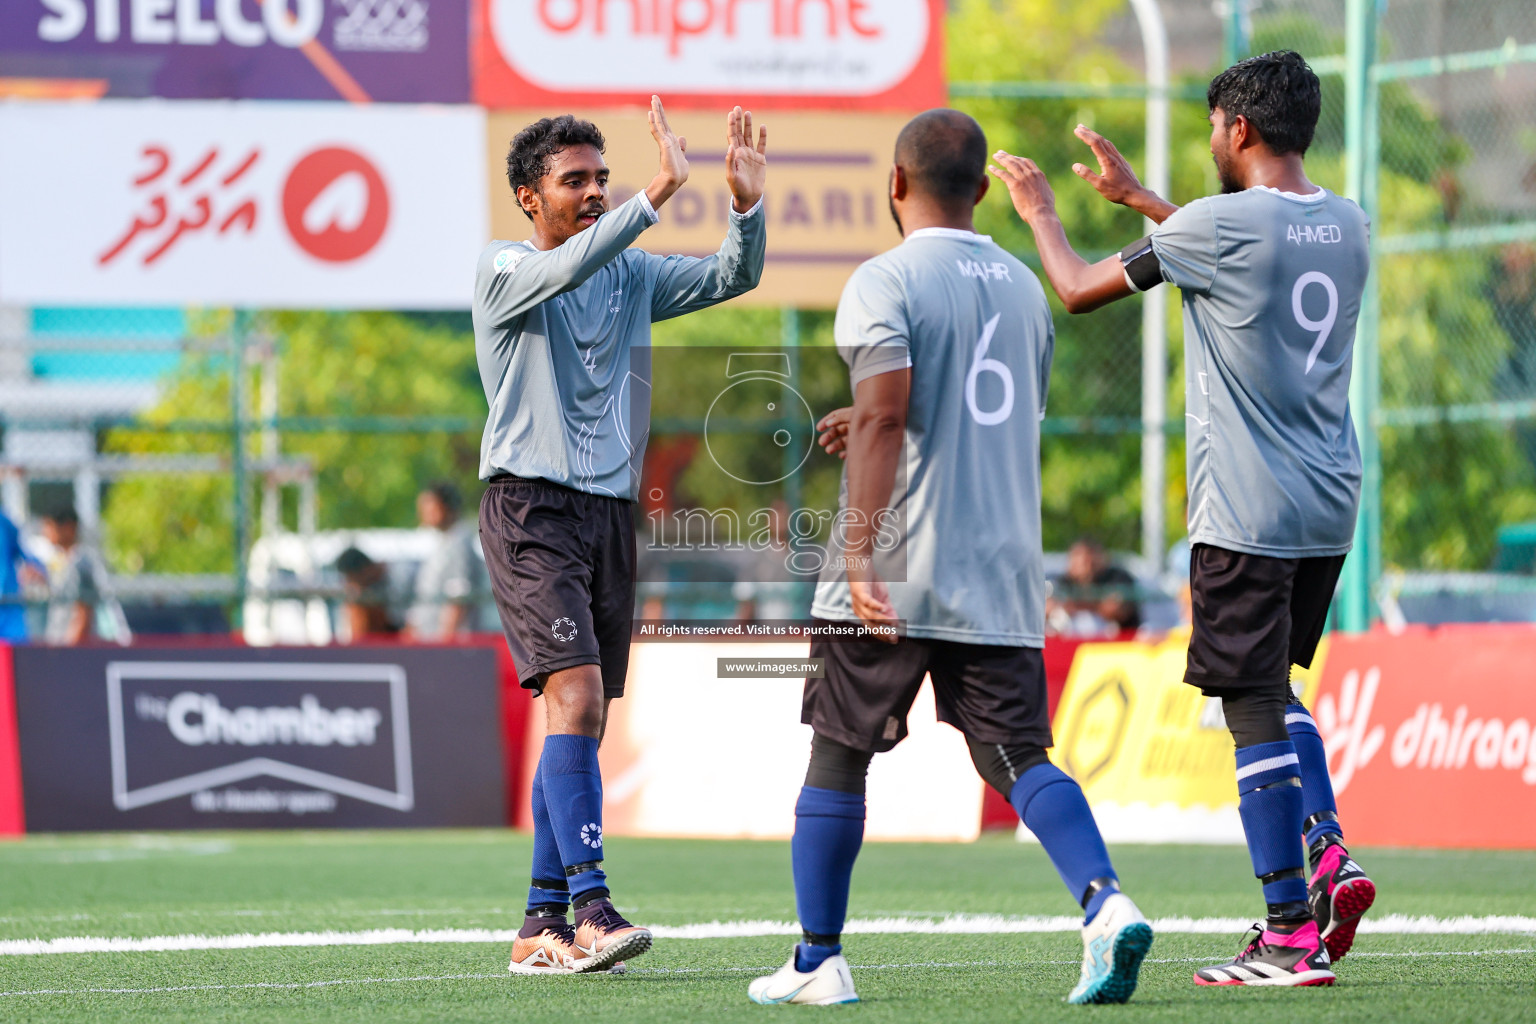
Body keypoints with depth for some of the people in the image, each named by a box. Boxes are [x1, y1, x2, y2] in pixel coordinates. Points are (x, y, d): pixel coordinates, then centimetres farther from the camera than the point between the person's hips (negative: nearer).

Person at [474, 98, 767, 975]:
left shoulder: (632, 275, 15)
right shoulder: (503, 271, -3)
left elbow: (731, 279, 9)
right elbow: (566, 267, -24)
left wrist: (748, 203, -10)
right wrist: (658, 195, -33)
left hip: (613, 510, 6)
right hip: (532, 507, -6)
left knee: (582, 723, 5)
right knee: (575, 698, -20)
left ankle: (543, 927, 9)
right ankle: (590, 905, -24)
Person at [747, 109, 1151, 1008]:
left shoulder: (886, 281, -7)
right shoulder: (1023, 286, 14)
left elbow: (884, 418, -20)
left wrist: (861, 555, -23)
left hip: (895, 574, -5)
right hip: (1002, 575, 5)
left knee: (838, 756, 8)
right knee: (1017, 757, 3)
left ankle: (818, 961, 13)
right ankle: (1106, 901, -21)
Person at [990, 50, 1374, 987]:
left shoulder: (1218, 225, -13)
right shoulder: (1349, 228, 9)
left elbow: (1081, 288, -2)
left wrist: (1042, 211, 17)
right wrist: (1136, 196, 37)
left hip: (1248, 514, -7)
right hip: (1332, 510, 7)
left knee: (1255, 709, -4)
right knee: (1274, 687, 22)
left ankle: (1291, 935, -5)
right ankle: (1329, 854, 4)